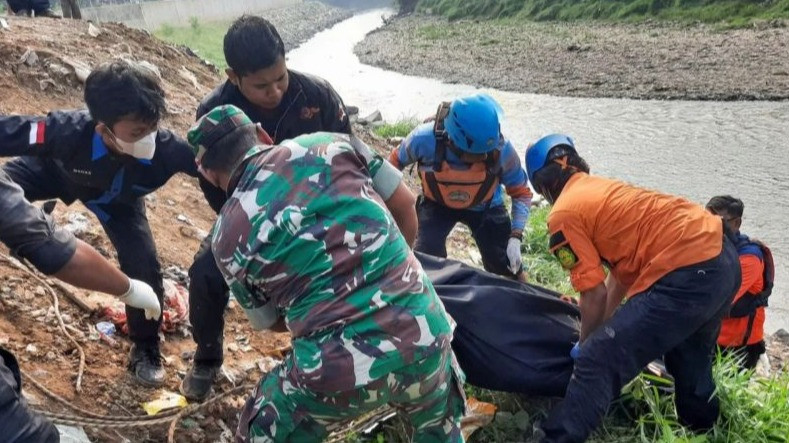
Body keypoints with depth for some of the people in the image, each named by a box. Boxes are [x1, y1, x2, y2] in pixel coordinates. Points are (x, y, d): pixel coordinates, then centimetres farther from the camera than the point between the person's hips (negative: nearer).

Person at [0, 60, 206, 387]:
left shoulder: (166, 148, -41)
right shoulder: (69, 131, -46)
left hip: (119, 199, 0)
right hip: (55, 169, 0)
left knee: (144, 267, -9)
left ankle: (145, 349, 16)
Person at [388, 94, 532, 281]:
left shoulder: (501, 149, -34)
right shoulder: (425, 139, -36)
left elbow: (521, 193, -16)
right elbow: (395, 161, -11)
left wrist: (515, 238, -26)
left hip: (485, 207, 1)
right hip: (436, 204, 0)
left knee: (507, 267, 1)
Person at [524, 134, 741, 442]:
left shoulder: (563, 215, -4)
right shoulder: (602, 188, 21)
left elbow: (595, 294, -3)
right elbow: (623, 268, 26)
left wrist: (586, 344, 14)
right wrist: (604, 330, 33)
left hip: (687, 275, -10)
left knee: (598, 362, -7)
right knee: (690, 360, 32)